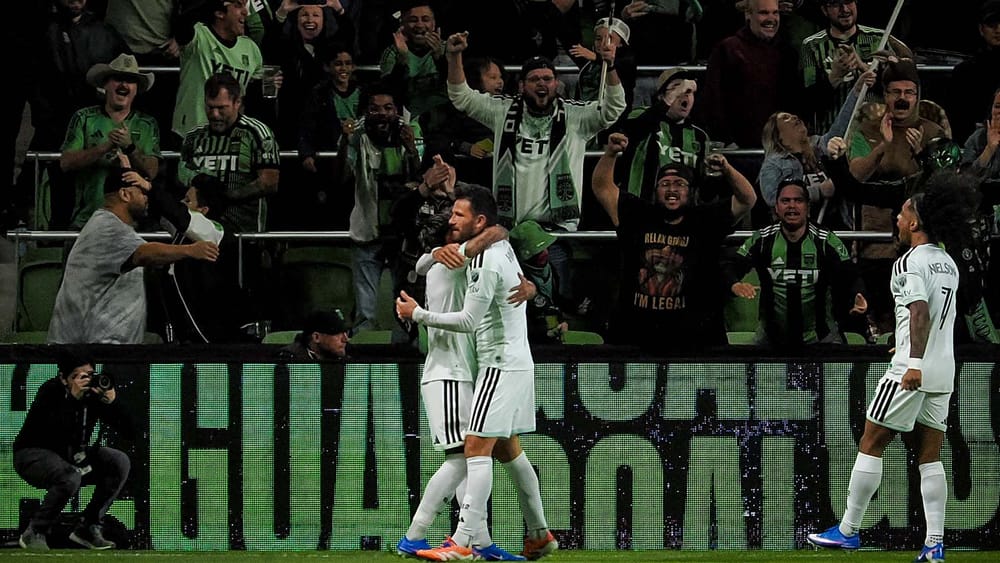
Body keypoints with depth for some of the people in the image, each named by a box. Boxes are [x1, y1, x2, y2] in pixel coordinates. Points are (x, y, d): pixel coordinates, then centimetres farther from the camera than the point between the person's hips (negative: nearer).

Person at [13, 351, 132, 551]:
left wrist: (111, 401, -26)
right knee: (70, 477, -36)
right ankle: (34, 533, -18)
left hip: (74, 455, 7)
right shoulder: (50, 391, -21)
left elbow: (126, 426, -7)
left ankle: (88, 528, -4)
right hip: (32, 454, -7)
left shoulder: (95, 390, -5)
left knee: (120, 463, -11)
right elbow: (51, 430, -36)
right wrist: (73, 397, -38)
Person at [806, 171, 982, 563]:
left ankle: (848, 531, 4)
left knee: (870, 445, 1)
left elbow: (920, 312, -23)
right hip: (944, 370, 8)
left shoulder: (911, 262, -10)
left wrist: (914, 363, -31)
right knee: (929, 456, 7)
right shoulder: (948, 264, 15)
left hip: (912, 371, -8)